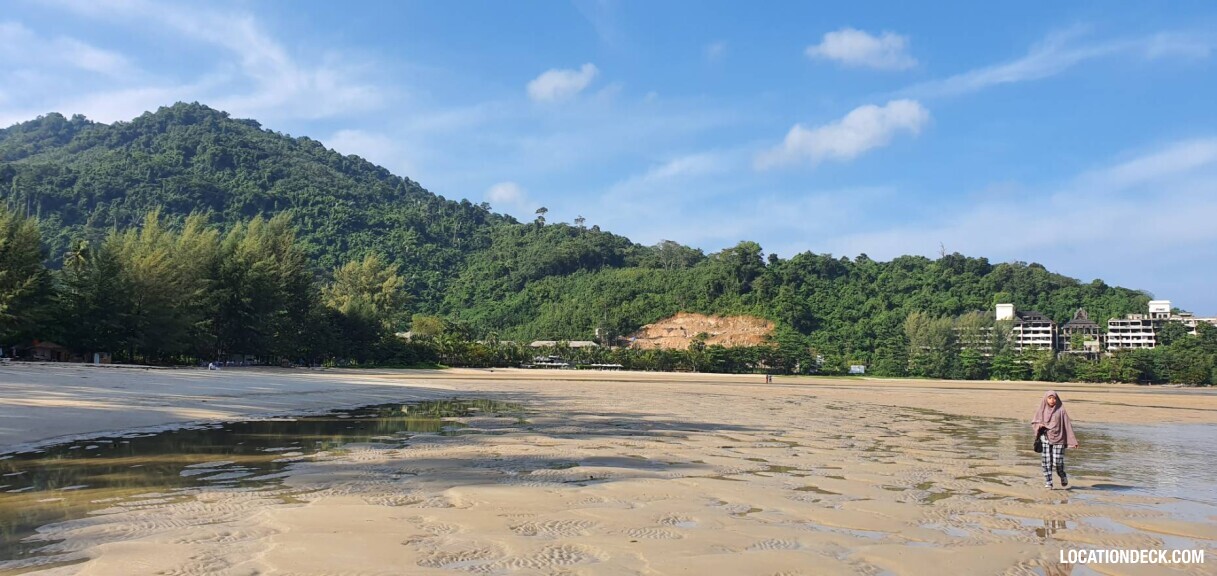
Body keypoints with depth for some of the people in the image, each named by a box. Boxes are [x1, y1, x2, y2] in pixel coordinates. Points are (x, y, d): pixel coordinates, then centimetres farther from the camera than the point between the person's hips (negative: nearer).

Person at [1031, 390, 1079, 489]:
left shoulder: (1061, 410, -1)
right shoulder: (1042, 410, 4)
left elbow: (1067, 425, -2)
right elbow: (1033, 423, 11)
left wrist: (1073, 441, -5)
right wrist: (1039, 426, -12)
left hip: (1058, 439, -2)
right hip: (1045, 439, 2)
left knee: (1058, 462, -6)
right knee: (1046, 461, -4)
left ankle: (1063, 476, 24)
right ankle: (1048, 483, 5)